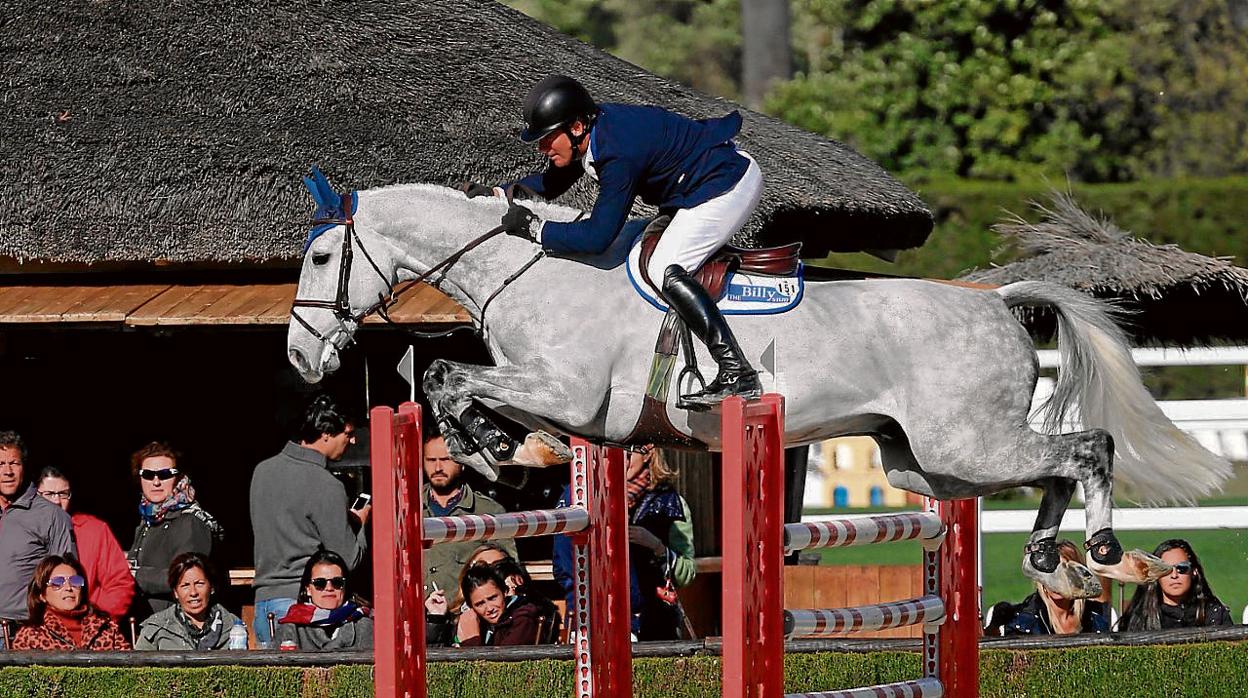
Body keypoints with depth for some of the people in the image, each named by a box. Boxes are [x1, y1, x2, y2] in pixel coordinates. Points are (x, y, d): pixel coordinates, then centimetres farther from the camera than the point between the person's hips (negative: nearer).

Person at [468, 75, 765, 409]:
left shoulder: (619, 153, -30)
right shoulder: (596, 125, 0)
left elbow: (597, 237, -29)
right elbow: (552, 182, 17)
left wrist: (533, 227, -23)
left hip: (730, 185, -11)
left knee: (665, 271, -21)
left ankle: (739, 374, -25)